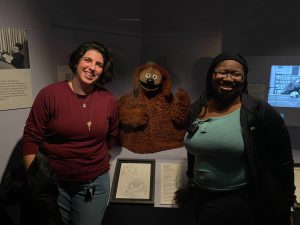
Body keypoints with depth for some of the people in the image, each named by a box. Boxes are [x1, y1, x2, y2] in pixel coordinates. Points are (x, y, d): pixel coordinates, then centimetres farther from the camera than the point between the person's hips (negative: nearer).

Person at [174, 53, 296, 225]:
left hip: (242, 197, -4)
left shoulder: (259, 112, -14)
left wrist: (284, 208, -3)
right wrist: (192, 182, 22)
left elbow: (282, 163, -8)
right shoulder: (197, 109, 1)